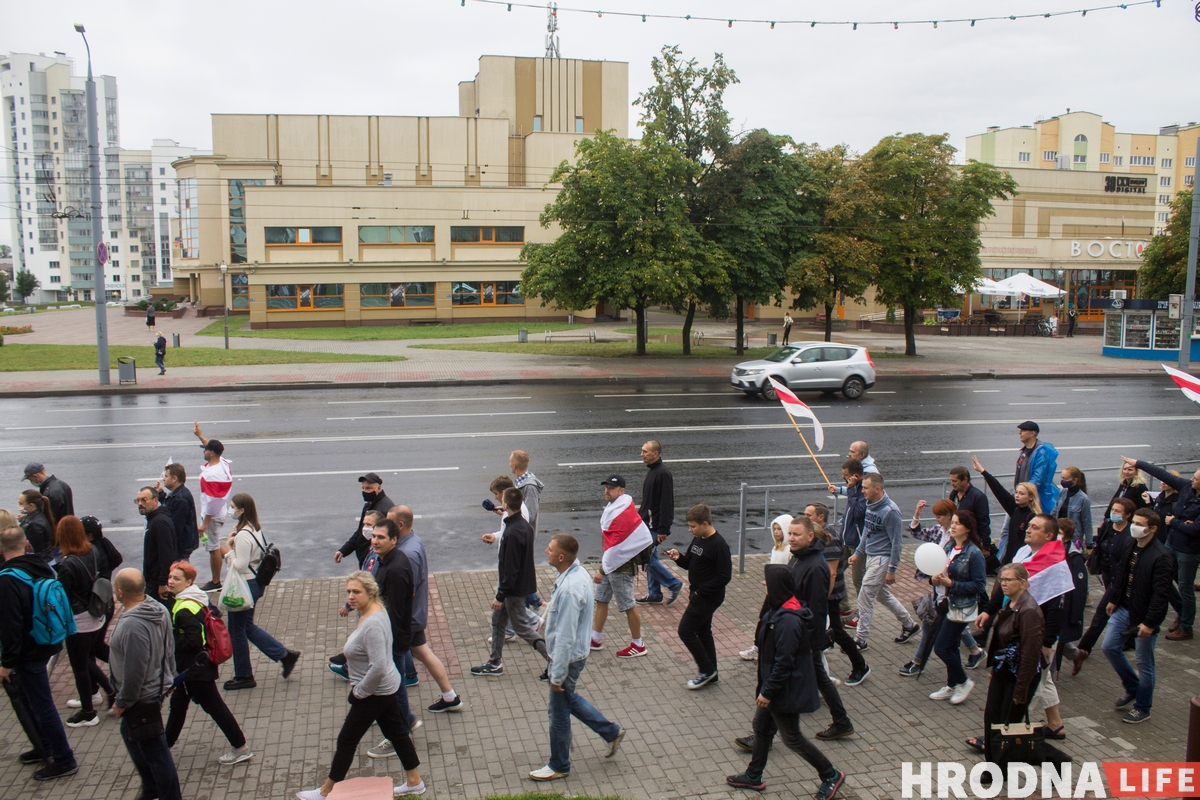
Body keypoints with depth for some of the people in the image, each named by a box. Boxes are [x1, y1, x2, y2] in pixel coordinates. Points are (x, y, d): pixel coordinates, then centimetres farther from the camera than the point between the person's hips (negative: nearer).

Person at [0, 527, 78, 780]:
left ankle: (64, 761, 10)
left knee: (42, 705, 1)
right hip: (47, 644, 8)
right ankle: (44, 748, 36)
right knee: (28, 699, 24)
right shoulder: (42, 567, 1)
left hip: (28, 652, -8)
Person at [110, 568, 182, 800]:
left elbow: (134, 672, -28)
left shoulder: (132, 625, -32)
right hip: (157, 687, 10)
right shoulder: (158, 609, -4)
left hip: (142, 699, -10)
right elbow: (169, 649, 8)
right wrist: (169, 677, 20)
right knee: (130, 735, 29)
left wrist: (121, 703, -14)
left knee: (155, 752, 5)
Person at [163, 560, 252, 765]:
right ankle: (166, 743, 42)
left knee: (214, 706, -1)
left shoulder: (184, 610, -26)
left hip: (195, 668, -10)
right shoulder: (196, 600, 4)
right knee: (178, 703, 23)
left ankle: (241, 748, 7)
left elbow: (193, 641, -29)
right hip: (198, 665, 10)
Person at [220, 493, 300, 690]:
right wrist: (233, 546, 0)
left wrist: (227, 551, -14)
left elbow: (240, 566, -26)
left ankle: (243, 676, 20)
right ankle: (285, 655, 22)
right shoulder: (255, 529, 6)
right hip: (255, 583, 10)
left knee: (237, 631, 6)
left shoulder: (243, 535, -24)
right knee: (247, 627, 21)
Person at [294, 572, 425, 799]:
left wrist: (359, 691, -19)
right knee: (396, 732, 19)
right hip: (386, 687, 10)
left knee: (347, 740, 7)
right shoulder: (375, 610, 0)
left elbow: (378, 667, -33)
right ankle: (414, 781, 31)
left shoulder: (372, 625, -30)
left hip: (374, 693, -9)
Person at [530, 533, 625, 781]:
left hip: (567, 659, -9)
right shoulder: (578, 573, -2)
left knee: (558, 713, 10)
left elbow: (565, 637, -28)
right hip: (576, 654, 9)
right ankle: (611, 732, 38)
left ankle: (559, 766, 29)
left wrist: (557, 675, -20)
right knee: (569, 699, 27)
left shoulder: (570, 589, -33)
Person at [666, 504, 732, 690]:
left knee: (685, 631, -6)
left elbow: (724, 577, -23)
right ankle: (710, 674, 27)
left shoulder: (718, 545, -22)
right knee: (703, 632, 16)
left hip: (708, 597, -9)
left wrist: (700, 591, -20)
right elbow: (689, 563, 15)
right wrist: (678, 557, -7)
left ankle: (706, 670, 6)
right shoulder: (697, 539, 5)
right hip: (698, 595, 9)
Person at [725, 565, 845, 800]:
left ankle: (831, 775, 23)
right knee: (761, 727, 20)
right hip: (772, 685, 10)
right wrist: (765, 687, 19)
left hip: (786, 690, -10)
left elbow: (783, 662, -28)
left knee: (791, 738, 7)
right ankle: (753, 776, 35)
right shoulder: (778, 609, 0)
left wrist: (768, 692, -20)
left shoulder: (788, 621, -31)